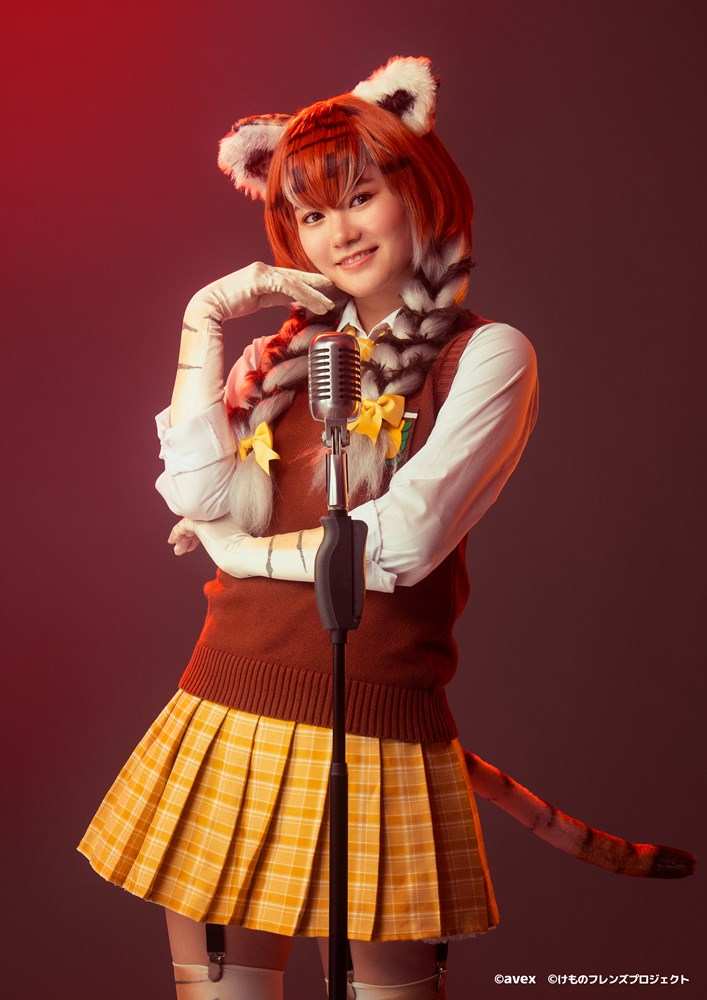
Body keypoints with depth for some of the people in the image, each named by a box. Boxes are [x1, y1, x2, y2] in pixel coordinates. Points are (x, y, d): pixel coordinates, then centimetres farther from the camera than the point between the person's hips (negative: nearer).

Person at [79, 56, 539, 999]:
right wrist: (204, 322, 0)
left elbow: (401, 542, -11)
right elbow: (201, 496, -2)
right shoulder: (281, 359, 14)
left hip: (370, 727, -4)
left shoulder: (486, 354, -1)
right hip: (226, 712, 5)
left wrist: (247, 549, 0)